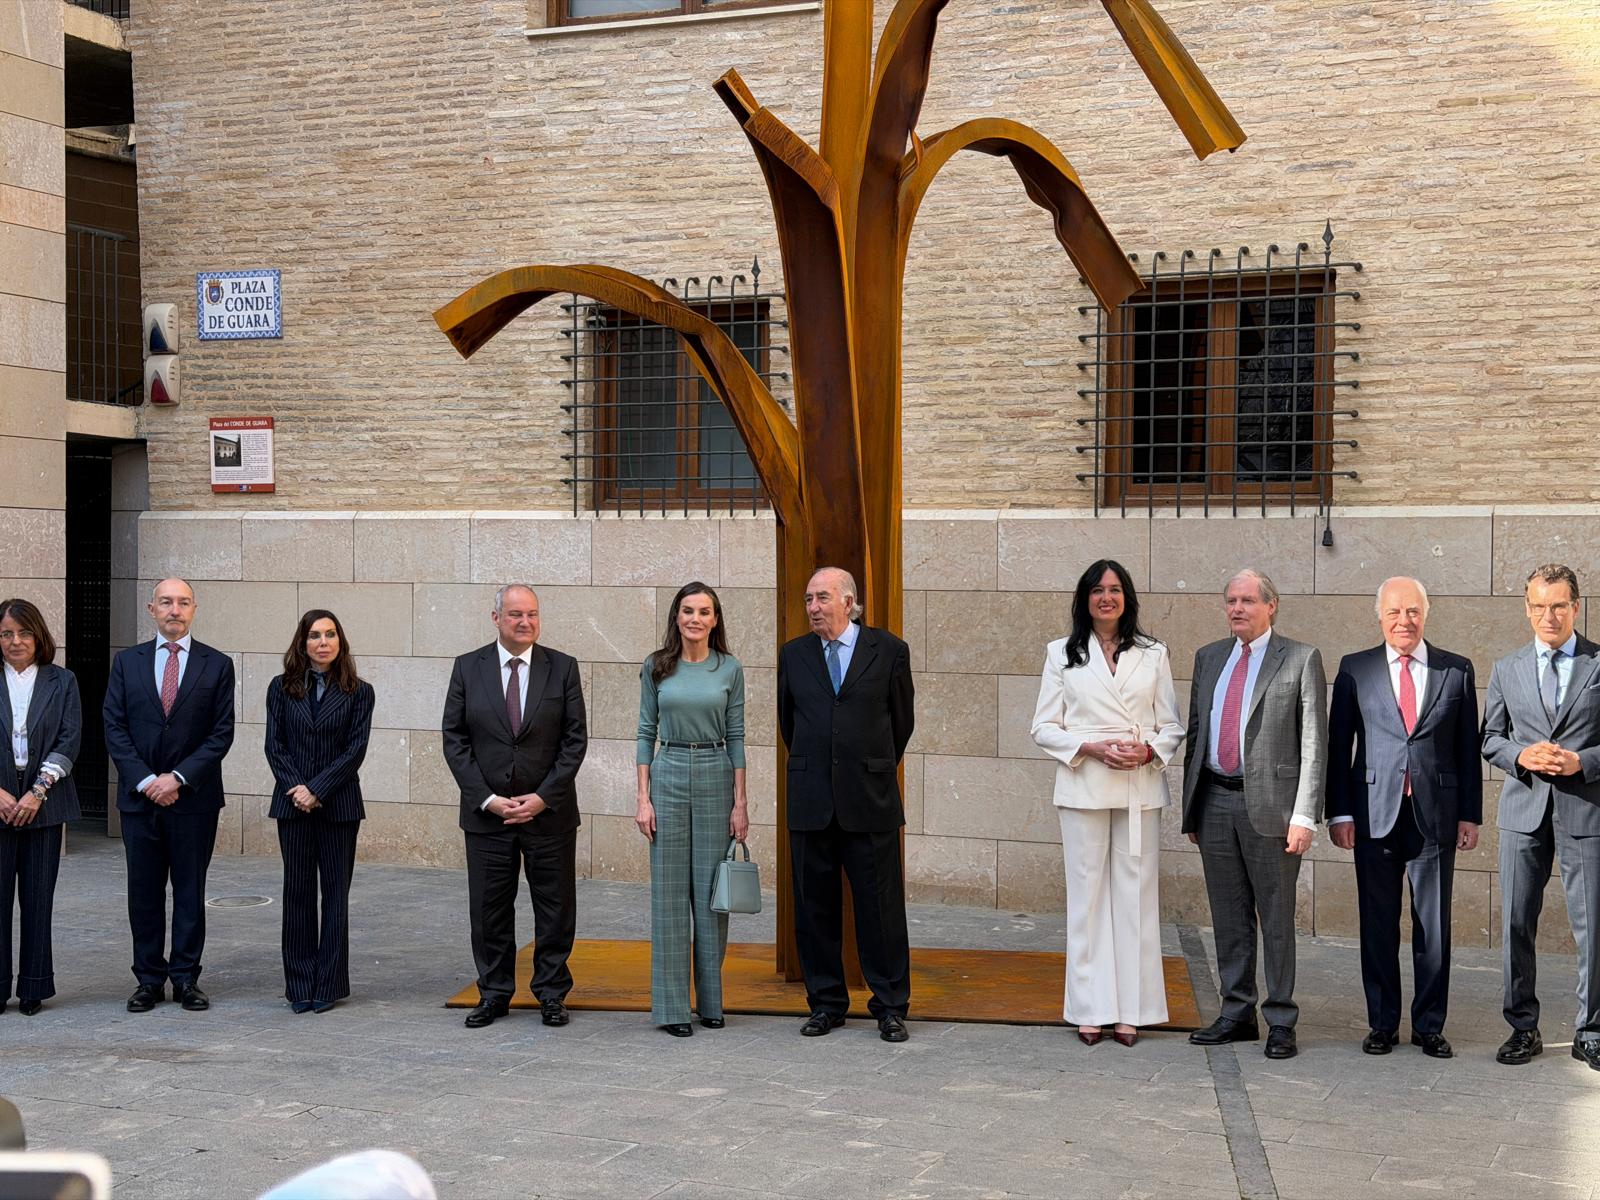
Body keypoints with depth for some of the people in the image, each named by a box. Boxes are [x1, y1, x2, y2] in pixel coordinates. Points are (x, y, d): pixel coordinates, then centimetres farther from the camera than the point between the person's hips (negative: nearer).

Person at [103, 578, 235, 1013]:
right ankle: (149, 979, 13)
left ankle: (186, 979, 12)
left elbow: (221, 733, -2)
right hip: (139, 796, 1)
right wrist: (146, 780, -10)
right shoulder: (127, 662, 7)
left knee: (190, 891, 4)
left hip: (194, 798, -1)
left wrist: (178, 778, -11)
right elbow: (114, 729, 2)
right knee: (144, 892, 6)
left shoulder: (217, 665, 2)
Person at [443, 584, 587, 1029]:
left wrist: (543, 797, -11)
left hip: (549, 811, 0)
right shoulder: (468, 668, 1)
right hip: (487, 812, 0)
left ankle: (551, 993, 19)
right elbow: (455, 740, 0)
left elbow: (575, 739, -2)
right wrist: (487, 799, -9)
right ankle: (494, 994, 20)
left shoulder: (562, 668, 0)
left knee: (555, 908, 6)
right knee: (489, 909, 7)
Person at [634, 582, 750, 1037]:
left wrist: (740, 800, -1)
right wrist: (643, 797, -3)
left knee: (711, 889, 4)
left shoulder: (729, 670, 2)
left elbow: (735, 736, 3)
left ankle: (710, 1000, 15)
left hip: (716, 778, 0)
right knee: (669, 891, 0)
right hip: (669, 776, 0)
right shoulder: (656, 667, 2)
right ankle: (672, 1004, 6)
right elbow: (646, 732, 4)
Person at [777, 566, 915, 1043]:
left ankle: (890, 1007, 11)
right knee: (814, 906, 7)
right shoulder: (793, 655, 7)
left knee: (881, 905, 1)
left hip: (871, 801, -2)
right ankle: (826, 1003, 19)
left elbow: (902, 720, 11)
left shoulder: (889, 650, 1)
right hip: (810, 801, 2)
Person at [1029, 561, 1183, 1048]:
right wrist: (1090, 747, -11)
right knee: (1087, 894, 1)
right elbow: (1044, 727, 4)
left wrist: (1148, 750, -10)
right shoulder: (1062, 654, 8)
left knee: (1135, 894, 1)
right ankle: (1090, 1010, 7)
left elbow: (1172, 725, 10)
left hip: (1140, 788, 1)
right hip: (1084, 788, -1)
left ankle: (1131, 1010, 7)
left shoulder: (1153, 655, 11)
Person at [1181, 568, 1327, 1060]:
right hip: (1215, 801, 5)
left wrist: (1304, 816, -12)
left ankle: (1280, 1022, 9)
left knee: (1276, 918, 1)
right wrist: (1191, 807, 13)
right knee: (1228, 918, 11)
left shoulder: (1300, 660, -2)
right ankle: (1237, 1014, 21)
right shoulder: (1209, 658, 13)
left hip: (1269, 804, -5)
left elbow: (1313, 744, -6)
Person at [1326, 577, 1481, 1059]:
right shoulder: (1355, 670, 5)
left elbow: (1468, 747, 7)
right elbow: (1338, 745, 5)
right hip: (1375, 816, 0)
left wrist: (1470, 814, 3)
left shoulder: (1457, 671, 6)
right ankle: (1382, 1023, 16)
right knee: (1378, 926, 6)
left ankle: (1429, 1025, 15)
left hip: (1435, 815, 0)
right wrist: (1339, 812, -1)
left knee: (1434, 926, 5)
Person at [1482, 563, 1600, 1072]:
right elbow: (1490, 738, 12)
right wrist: (1521, 755, -7)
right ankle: (1523, 1028, 17)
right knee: (1516, 924, 5)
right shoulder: (1507, 670, 11)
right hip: (1525, 810, 2)